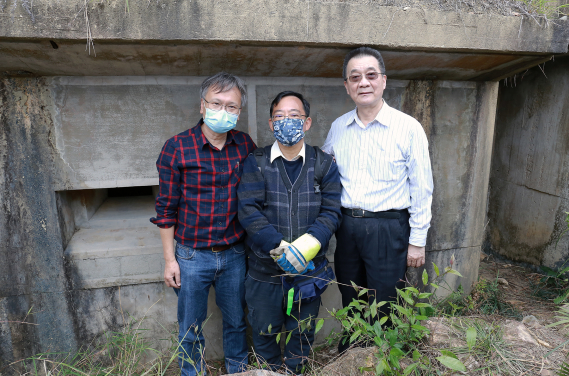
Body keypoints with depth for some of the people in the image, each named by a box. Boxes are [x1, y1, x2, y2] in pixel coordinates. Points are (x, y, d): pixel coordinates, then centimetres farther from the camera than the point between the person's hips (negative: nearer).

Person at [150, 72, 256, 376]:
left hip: (235, 254, 3)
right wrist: (169, 259, -5)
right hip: (192, 256, -2)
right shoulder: (177, 148, -11)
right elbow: (166, 208, -6)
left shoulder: (246, 145, -2)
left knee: (236, 321, 20)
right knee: (190, 327, 15)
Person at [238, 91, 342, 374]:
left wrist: (303, 248, -22)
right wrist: (280, 249, -23)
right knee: (263, 331, 16)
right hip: (264, 269, -1)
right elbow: (249, 212, -13)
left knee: (302, 333, 19)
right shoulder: (256, 163, -3)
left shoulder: (323, 165, 1)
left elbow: (331, 212, -7)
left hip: (308, 268, 1)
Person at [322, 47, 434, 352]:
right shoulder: (338, 128, 5)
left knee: (383, 311, 7)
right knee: (350, 305, 19)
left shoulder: (408, 128, -7)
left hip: (388, 228, -4)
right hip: (346, 225, 4)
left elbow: (421, 189, -4)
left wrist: (417, 241, -4)